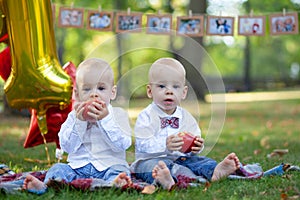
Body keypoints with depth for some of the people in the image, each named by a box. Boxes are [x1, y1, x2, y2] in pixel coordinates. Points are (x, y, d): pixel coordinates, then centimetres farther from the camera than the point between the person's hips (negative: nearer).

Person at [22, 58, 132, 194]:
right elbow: (67, 146, -1)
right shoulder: (74, 116, 11)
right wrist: (79, 121, -11)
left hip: (108, 166, -3)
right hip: (78, 167, 3)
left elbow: (122, 144, -10)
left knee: (119, 170, -31)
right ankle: (44, 185, -43)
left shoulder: (118, 114, 5)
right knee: (58, 168, -18)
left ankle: (113, 184, -62)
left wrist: (105, 119, -16)